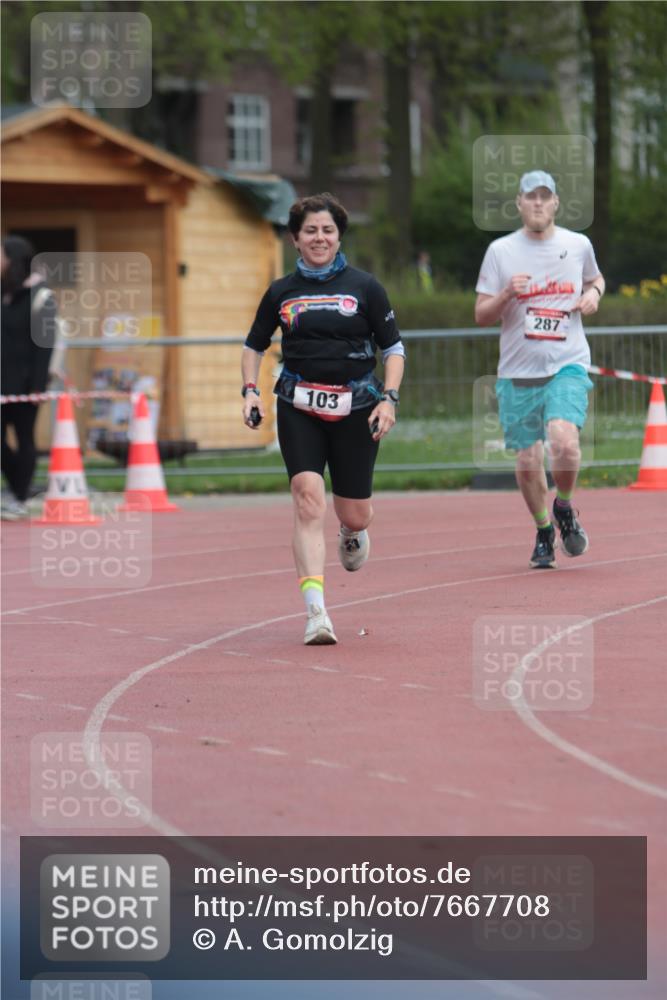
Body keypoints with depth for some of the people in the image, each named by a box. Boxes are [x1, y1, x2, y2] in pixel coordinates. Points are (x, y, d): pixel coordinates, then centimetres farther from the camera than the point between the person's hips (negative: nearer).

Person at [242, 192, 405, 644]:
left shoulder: (364, 286, 2)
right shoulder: (281, 292, 7)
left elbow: (394, 348, 5)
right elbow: (254, 346, 19)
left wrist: (389, 399, -8)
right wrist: (250, 391, 2)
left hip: (355, 409, 0)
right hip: (299, 407, 0)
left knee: (354, 514, 5)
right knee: (308, 498, -18)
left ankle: (353, 533, 47)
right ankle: (316, 612, -22)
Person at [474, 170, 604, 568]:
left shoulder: (579, 245, 6)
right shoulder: (500, 251, 2)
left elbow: (595, 278, 27)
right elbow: (481, 316, 3)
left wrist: (594, 294, 4)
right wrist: (506, 294, -16)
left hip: (568, 365, -1)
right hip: (518, 372, 1)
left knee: (564, 441, -24)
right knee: (528, 462, 2)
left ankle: (564, 507, 5)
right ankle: (544, 532, 27)